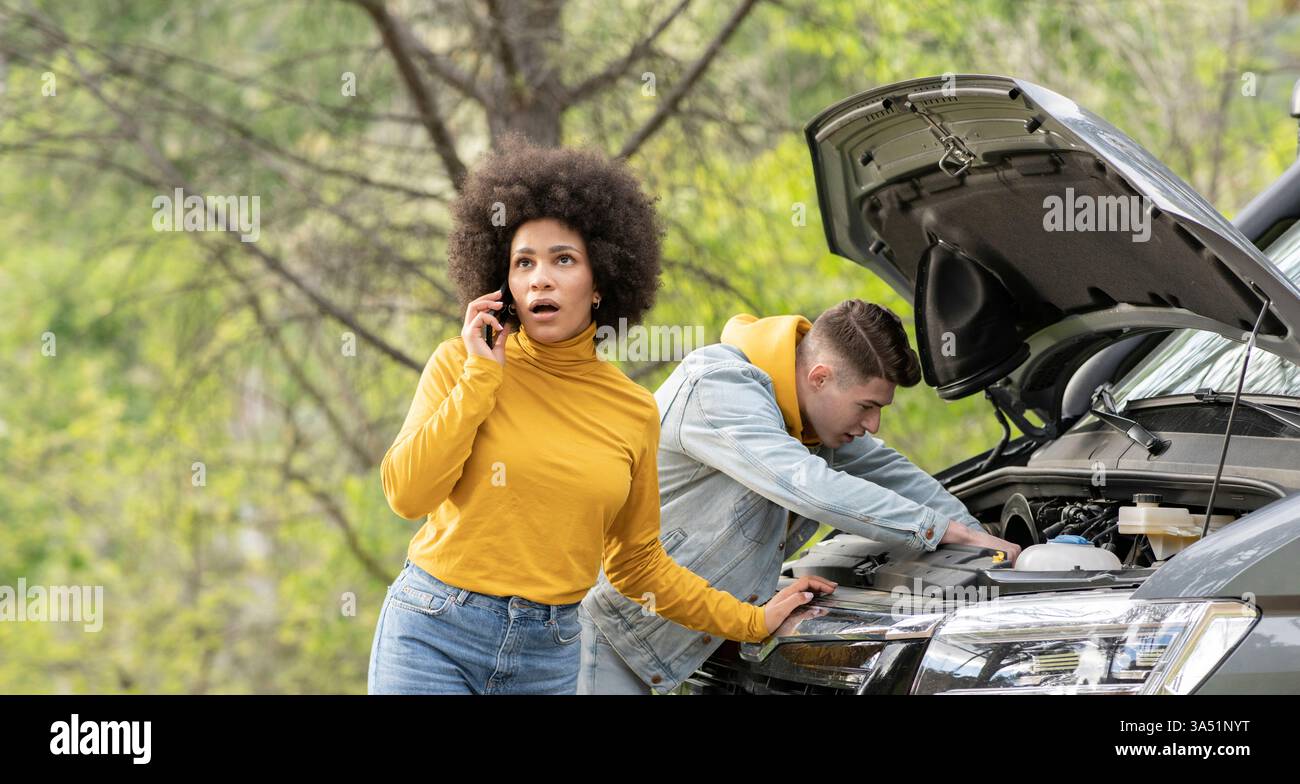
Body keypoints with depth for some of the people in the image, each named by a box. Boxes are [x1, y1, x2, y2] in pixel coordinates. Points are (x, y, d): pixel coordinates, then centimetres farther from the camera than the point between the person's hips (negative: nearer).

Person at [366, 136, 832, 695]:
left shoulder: (634, 413, 7)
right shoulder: (459, 365, 1)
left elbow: (637, 565, 17)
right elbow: (407, 494, -12)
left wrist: (752, 622, 17)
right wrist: (481, 375, -9)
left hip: (548, 656, 2)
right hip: (434, 635, -2)